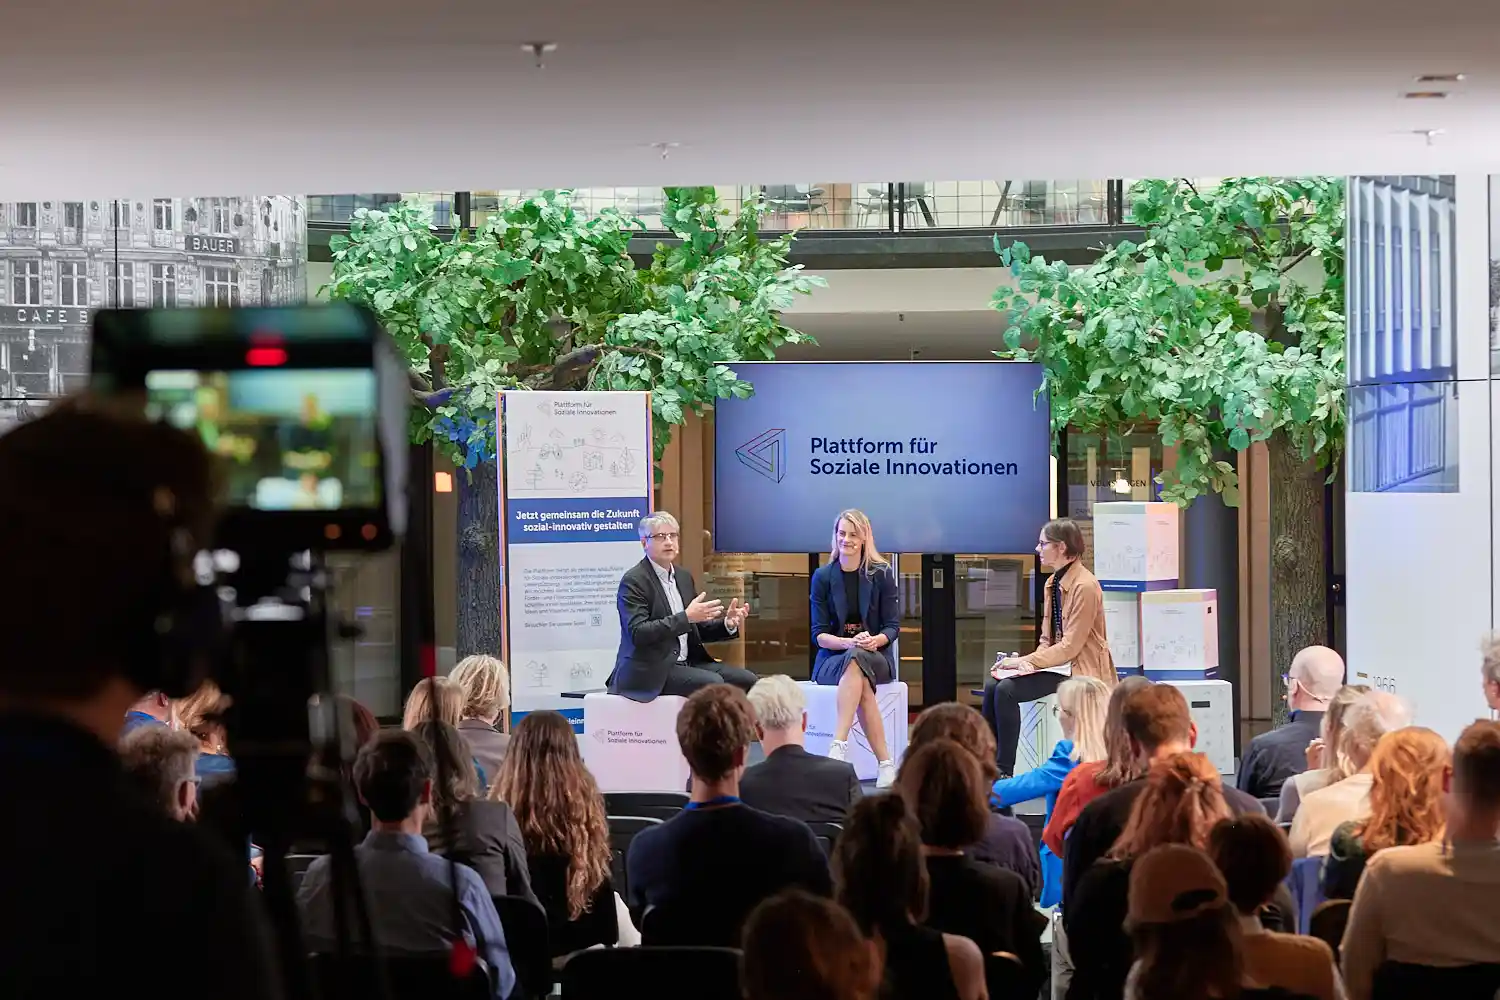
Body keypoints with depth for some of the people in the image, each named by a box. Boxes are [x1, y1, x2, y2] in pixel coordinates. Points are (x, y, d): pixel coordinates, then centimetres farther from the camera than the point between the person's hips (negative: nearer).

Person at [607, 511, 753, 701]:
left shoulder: (684, 577, 15)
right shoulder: (633, 581, -9)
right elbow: (638, 633, -21)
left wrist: (728, 624, -1)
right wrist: (686, 617, -27)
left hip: (686, 663, 8)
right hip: (650, 670, -8)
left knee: (746, 680, -8)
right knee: (713, 683, -28)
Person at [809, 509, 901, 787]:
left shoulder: (882, 574, 3)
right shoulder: (823, 576, 4)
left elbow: (893, 627, 2)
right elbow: (819, 634, -1)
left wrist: (874, 641, -22)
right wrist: (848, 643, -21)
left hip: (876, 656, 0)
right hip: (832, 659, 0)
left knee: (857, 661, -38)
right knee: (862, 683, -36)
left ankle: (838, 747, -50)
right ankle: (884, 762, -44)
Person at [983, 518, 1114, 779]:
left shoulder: (1085, 586, -17)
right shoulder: (1053, 583, 12)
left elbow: (1070, 646, -19)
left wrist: (1025, 661, -19)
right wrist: (1027, 661, -4)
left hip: (1080, 668, -9)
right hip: (1055, 661, 9)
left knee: (1006, 689, -24)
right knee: (992, 685, -10)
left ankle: (1004, 771, -18)